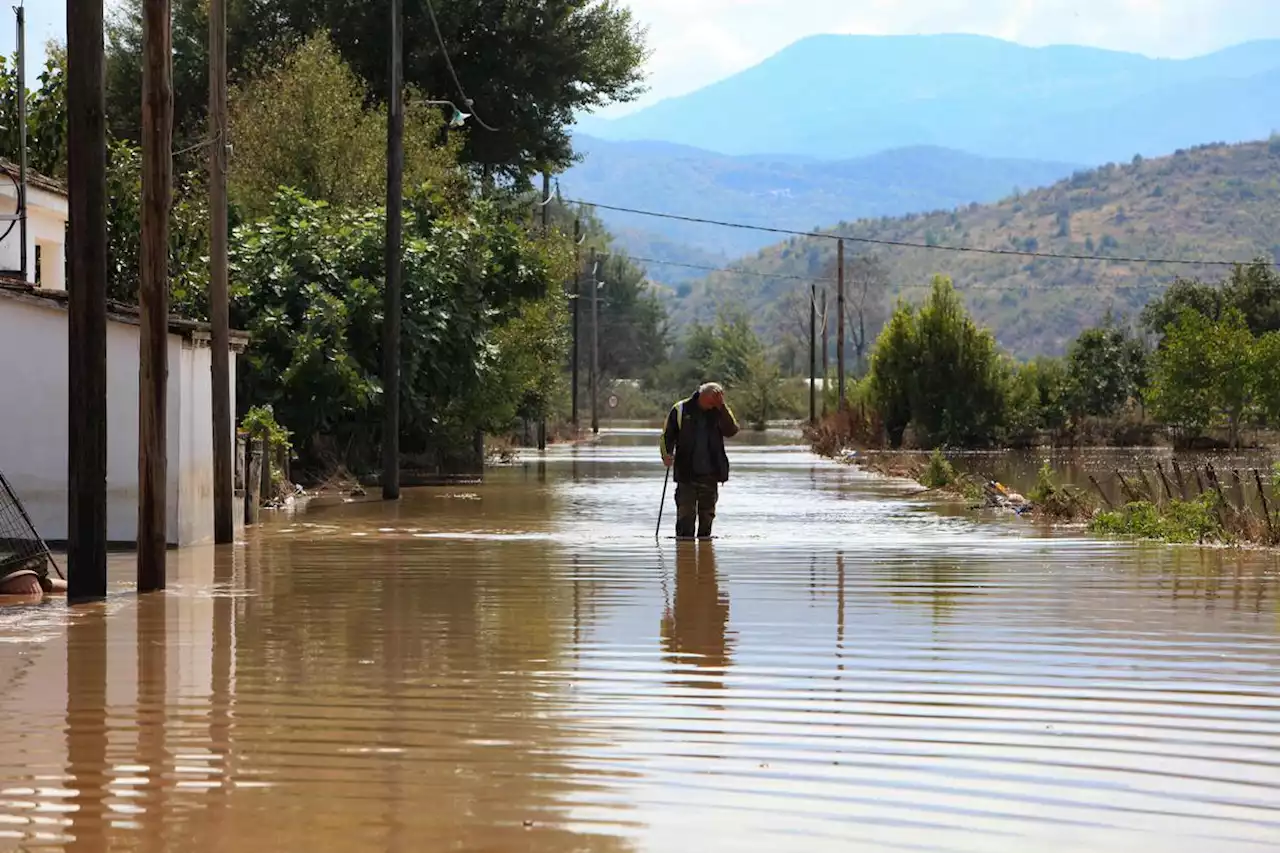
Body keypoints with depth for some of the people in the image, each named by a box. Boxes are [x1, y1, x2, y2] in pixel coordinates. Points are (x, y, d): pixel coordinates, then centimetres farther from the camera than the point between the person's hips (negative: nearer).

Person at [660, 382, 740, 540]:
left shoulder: (720, 412, 5)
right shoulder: (680, 409, 1)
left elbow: (731, 431, -11)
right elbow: (667, 435, 3)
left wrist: (722, 407, -16)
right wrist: (667, 454, -13)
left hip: (710, 473, 2)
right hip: (686, 473, -2)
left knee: (707, 513, 7)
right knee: (685, 512, -6)